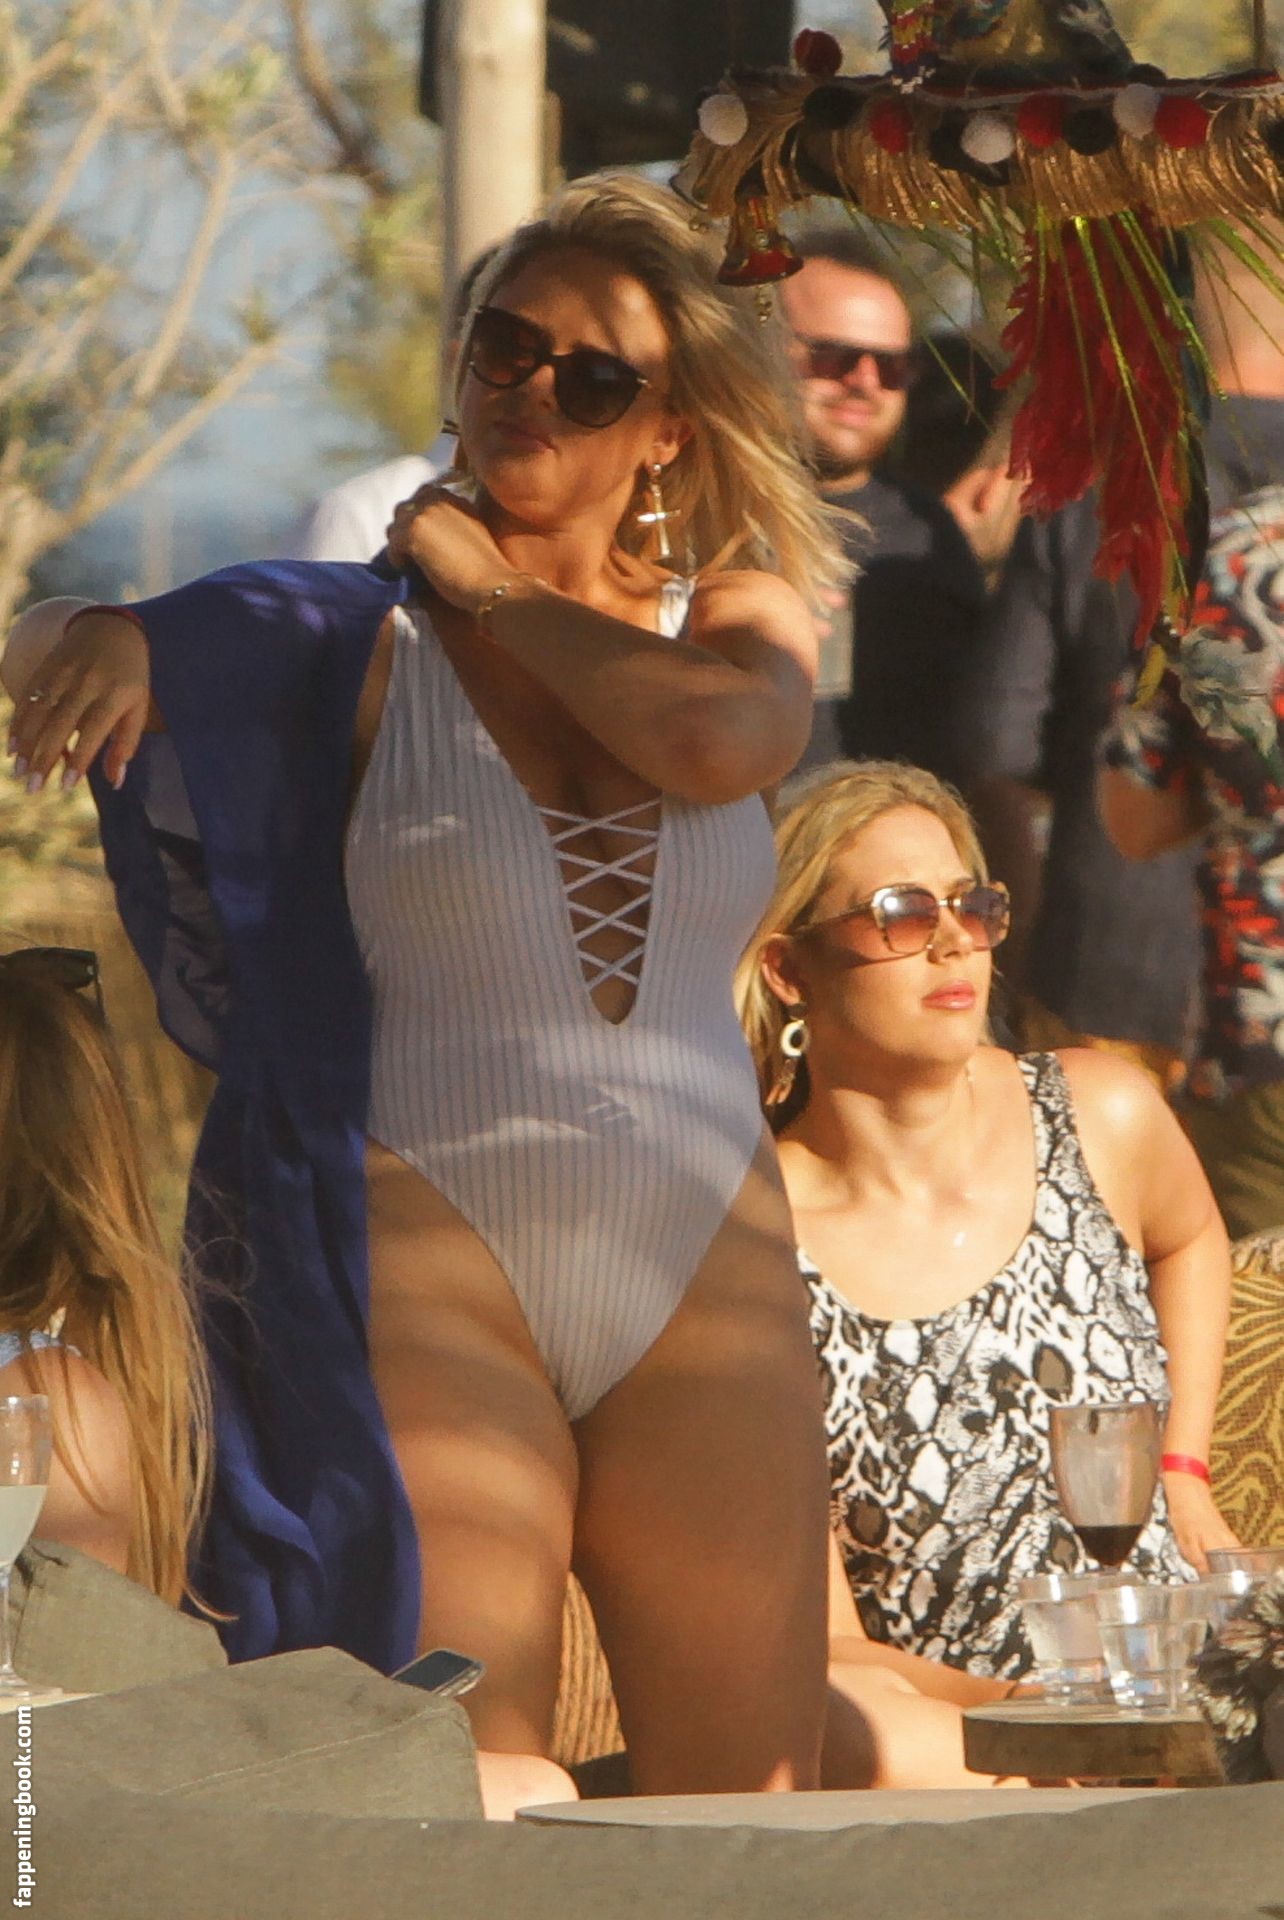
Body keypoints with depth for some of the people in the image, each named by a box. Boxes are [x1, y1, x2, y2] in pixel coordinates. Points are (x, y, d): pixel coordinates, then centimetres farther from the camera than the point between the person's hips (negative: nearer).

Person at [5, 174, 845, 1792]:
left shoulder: (736, 614, 11)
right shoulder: (365, 645, 5)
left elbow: (721, 739, -12)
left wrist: (487, 584, -3)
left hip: (709, 1285, 3)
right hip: (433, 1265, -3)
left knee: (754, 1815, 2)